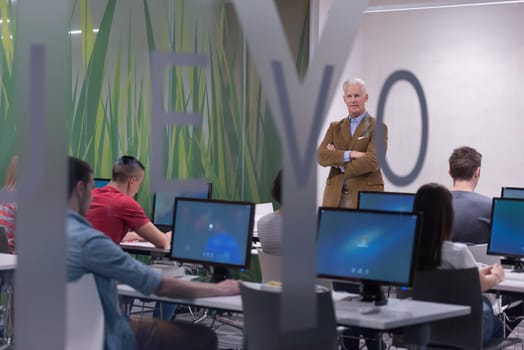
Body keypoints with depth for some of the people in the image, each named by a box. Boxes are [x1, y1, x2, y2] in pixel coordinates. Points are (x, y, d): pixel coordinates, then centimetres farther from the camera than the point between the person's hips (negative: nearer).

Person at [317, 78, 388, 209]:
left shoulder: (377, 127, 2)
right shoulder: (335, 127, 16)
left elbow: (373, 161, -11)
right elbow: (321, 156, 2)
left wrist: (339, 162, -4)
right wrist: (349, 155, -12)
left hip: (365, 195, -3)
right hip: (335, 195, 4)